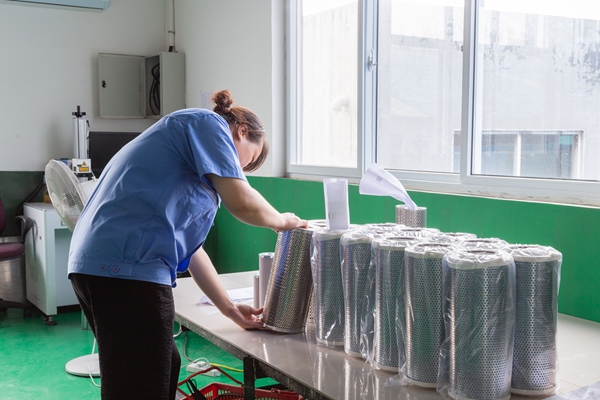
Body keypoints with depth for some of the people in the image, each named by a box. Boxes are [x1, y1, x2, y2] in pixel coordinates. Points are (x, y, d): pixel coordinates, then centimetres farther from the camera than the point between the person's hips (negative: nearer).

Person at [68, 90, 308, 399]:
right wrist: (283, 221, 8)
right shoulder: (208, 124, 1)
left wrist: (230, 309, 28)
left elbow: (189, 245, 28)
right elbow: (242, 204, -13)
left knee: (165, 366, 21)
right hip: (127, 266, -10)